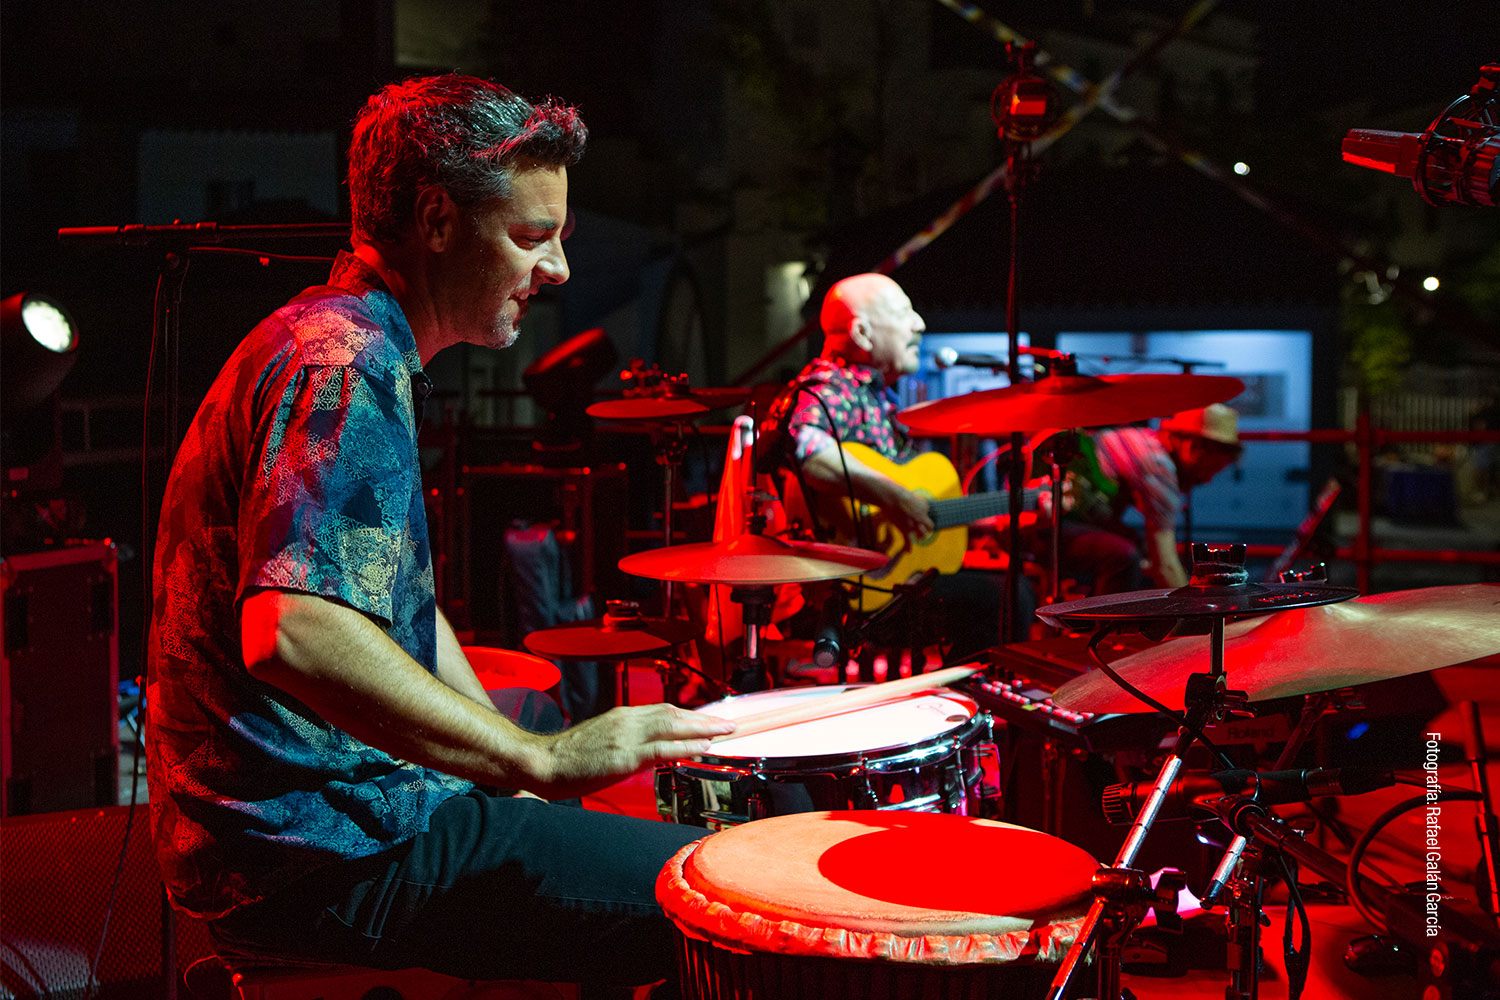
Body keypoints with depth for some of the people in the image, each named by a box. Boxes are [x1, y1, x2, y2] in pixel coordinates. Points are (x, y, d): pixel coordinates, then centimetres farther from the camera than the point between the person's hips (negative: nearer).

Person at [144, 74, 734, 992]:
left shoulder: (360, 351, 17)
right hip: (327, 848, -11)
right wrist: (538, 759, -29)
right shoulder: (347, 362, -18)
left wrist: (508, 762, 13)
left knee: (655, 842, 22)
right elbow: (294, 633, -33)